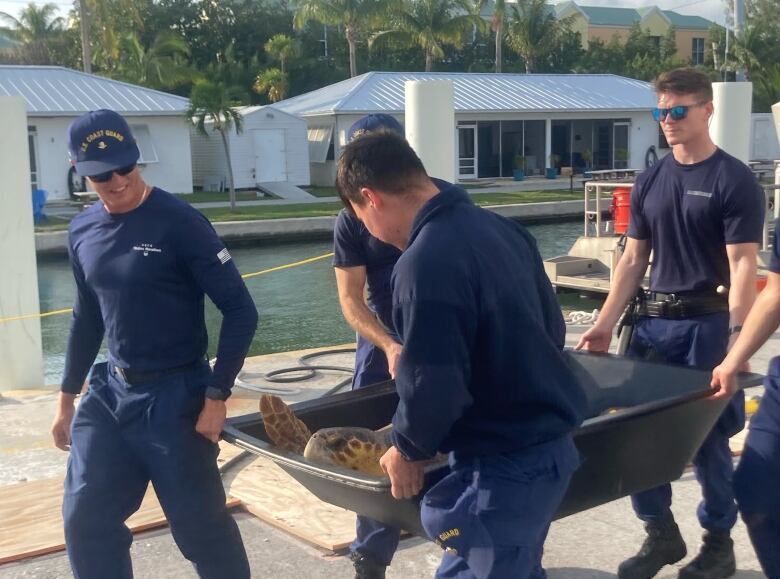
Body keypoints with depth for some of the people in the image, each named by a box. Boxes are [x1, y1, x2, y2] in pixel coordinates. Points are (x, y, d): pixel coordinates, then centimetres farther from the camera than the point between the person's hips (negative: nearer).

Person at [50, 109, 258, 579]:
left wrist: (216, 396, -17)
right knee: (85, 522, 9)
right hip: (110, 392, 6)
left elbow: (240, 311, -13)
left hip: (176, 395, -6)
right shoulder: (82, 232, 4)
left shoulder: (180, 223, -14)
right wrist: (67, 398, 19)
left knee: (200, 524, 3)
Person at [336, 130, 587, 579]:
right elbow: (552, 328, 13)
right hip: (550, 442, 9)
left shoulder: (425, 262, -23)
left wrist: (409, 450, -5)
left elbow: (432, 384, -23)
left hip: (504, 464, -9)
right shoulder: (499, 227, 5)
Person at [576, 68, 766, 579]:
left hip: (708, 324, -5)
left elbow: (742, 266, -12)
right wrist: (606, 322, 5)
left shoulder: (735, 181, -7)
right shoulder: (650, 182, 10)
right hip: (654, 322, 6)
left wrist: (736, 339, -21)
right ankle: (661, 533, 24)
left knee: (707, 438, 2)